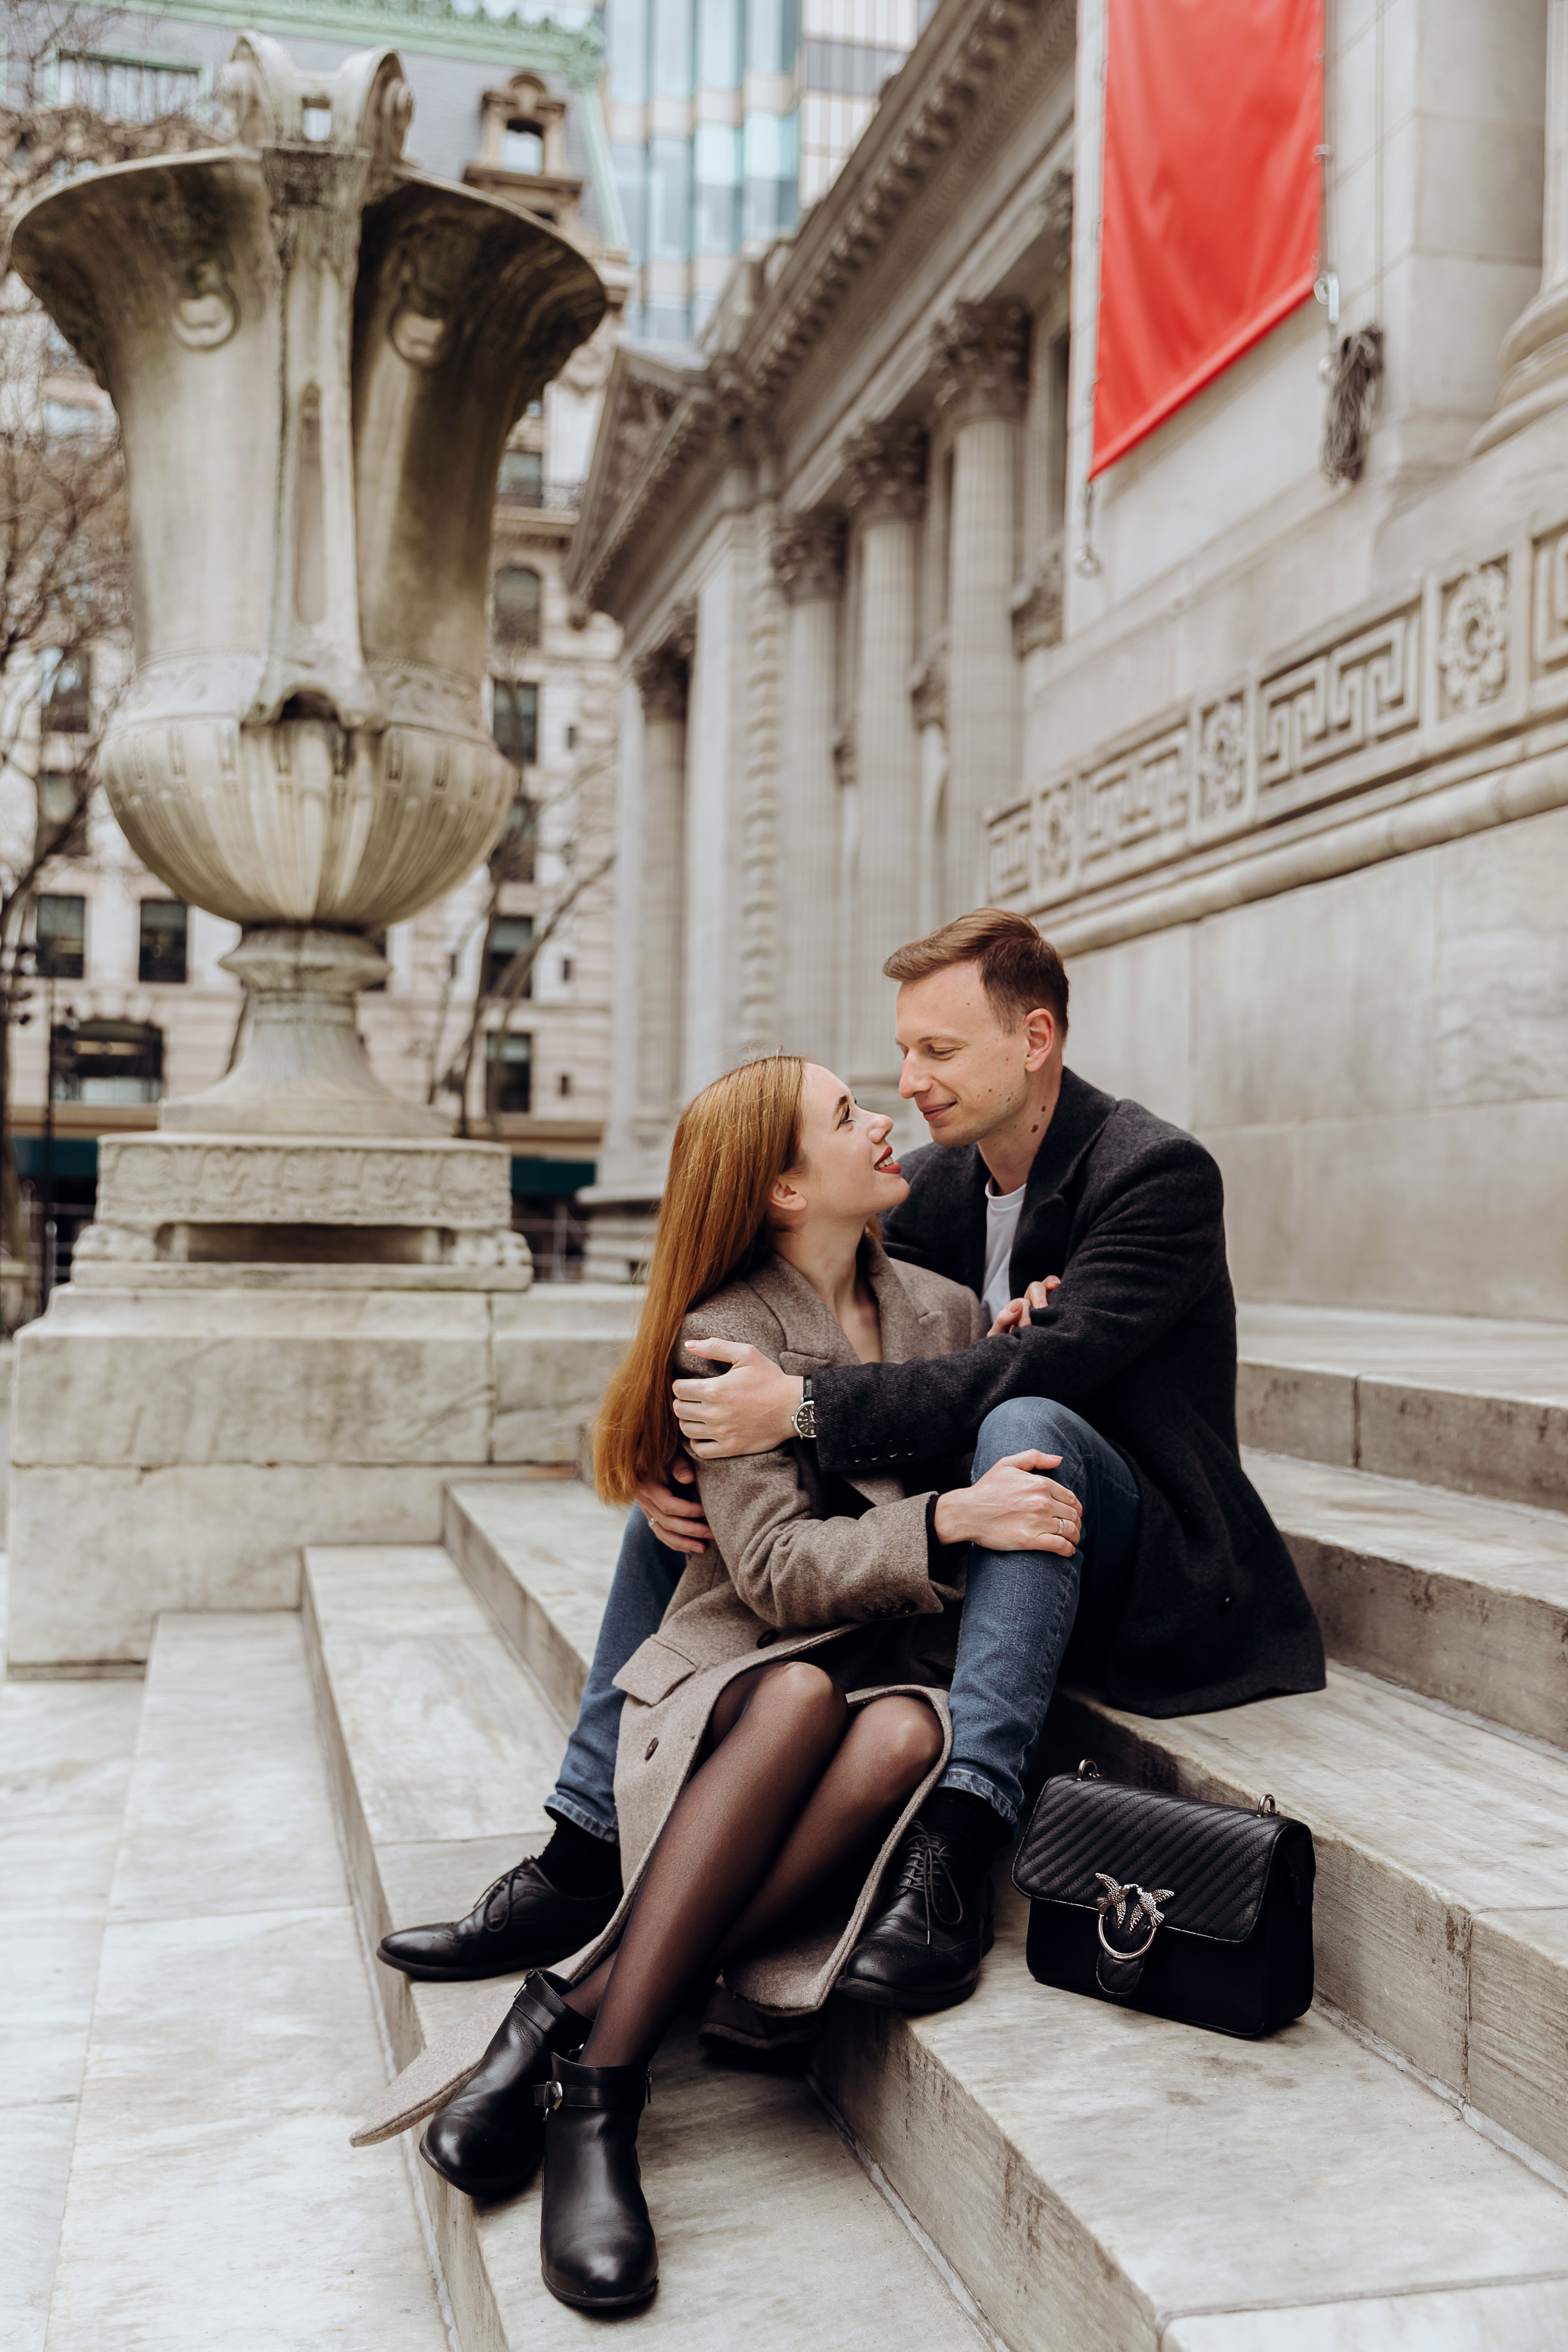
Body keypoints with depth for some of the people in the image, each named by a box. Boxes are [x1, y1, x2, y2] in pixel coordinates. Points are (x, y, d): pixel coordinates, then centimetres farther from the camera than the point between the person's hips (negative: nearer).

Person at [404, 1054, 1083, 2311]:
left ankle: (575, 2015, -30)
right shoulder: (727, 1335, -4)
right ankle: (599, 2093, -32)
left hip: (897, 1662, 3)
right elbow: (777, 1568, -13)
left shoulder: (948, 1312, 12)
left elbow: (989, 1494, 21)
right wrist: (947, 1522, -26)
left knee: (907, 1735, -33)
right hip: (735, 1674, -3)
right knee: (802, 1698, -38)